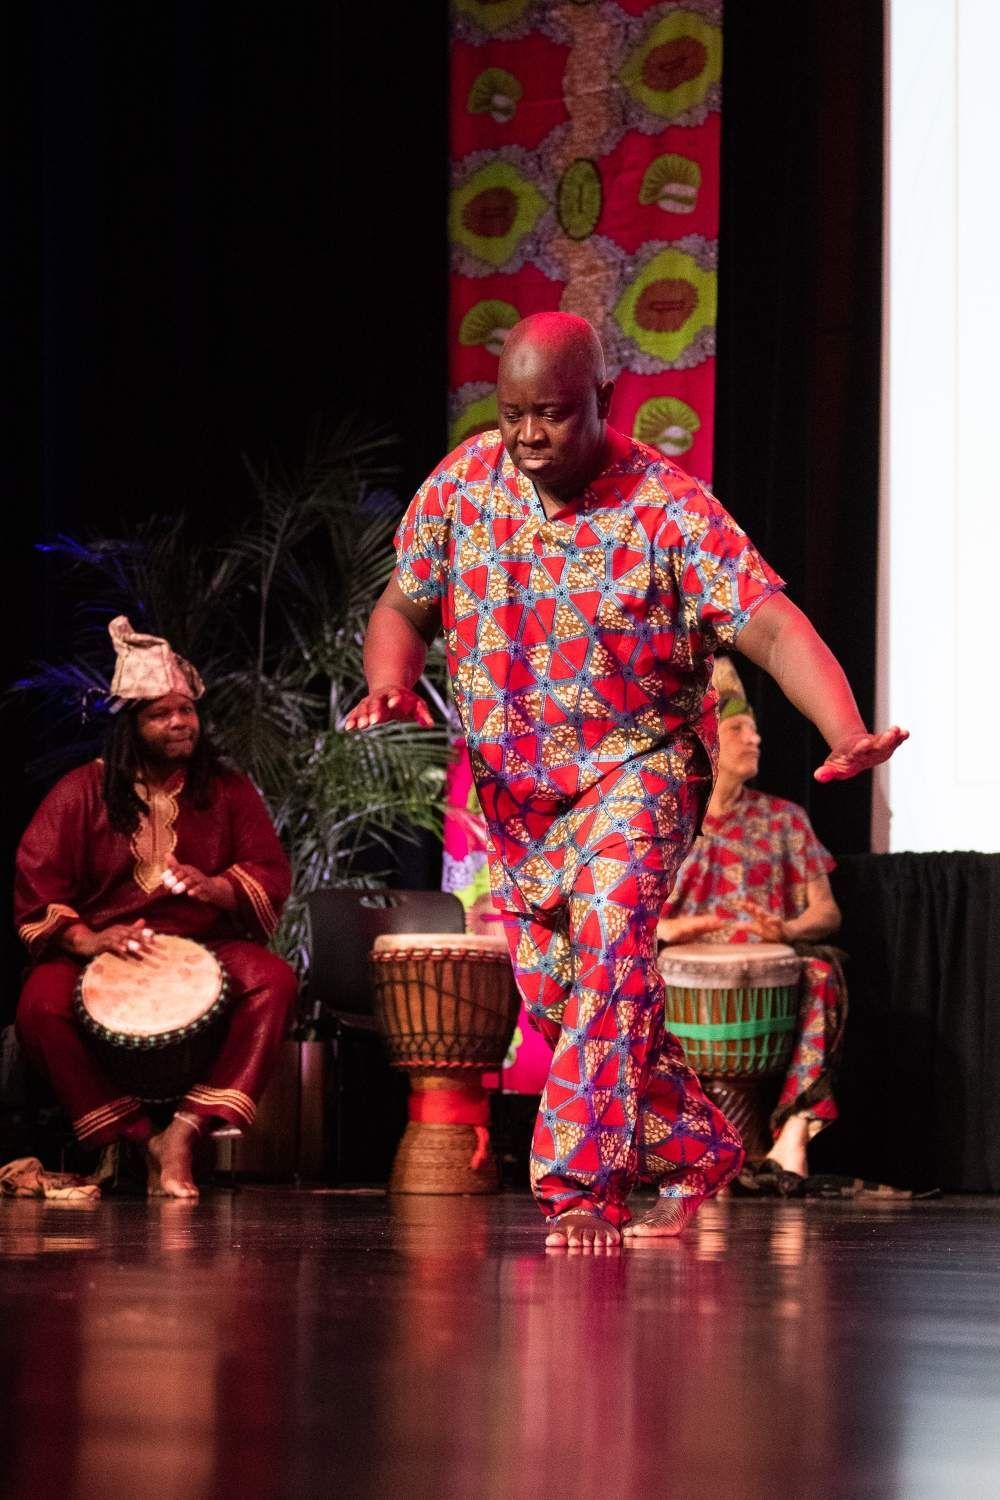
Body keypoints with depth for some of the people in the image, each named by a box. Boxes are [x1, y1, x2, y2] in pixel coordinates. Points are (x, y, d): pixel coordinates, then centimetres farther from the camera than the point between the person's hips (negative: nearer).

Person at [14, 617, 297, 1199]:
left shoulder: (228, 791, 9)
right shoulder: (83, 792, 4)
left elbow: (271, 877, 1)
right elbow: (36, 887, -2)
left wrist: (212, 887, -21)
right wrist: (88, 940, -20)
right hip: (98, 950, -1)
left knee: (274, 980, -30)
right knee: (42, 1004, -33)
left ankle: (186, 1129, -33)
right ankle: (140, 1138, -21)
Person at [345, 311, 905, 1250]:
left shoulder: (667, 505, -19)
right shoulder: (463, 483, -6)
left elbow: (773, 626, -27)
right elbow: (403, 605, 4)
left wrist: (846, 734, -44)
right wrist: (390, 682, -20)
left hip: (636, 767, -5)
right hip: (511, 783, 5)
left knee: (609, 944, -28)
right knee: (554, 993, 7)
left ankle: (580, 1189, -27)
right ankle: (695, 1147, 27)